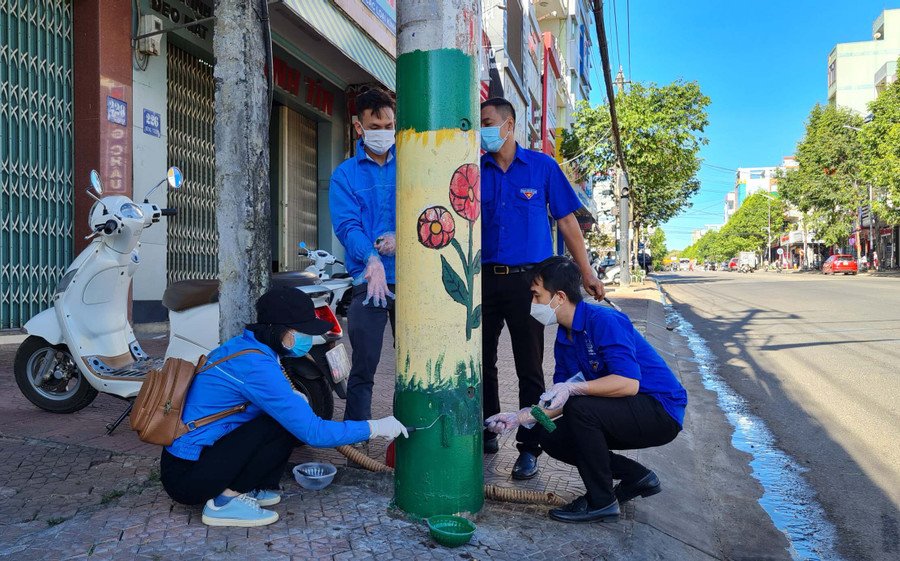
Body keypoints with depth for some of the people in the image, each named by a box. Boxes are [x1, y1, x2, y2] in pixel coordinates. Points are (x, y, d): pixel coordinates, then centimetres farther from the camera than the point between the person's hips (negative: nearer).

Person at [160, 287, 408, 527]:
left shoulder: (241, 344, 3)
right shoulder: (256, 366, -24)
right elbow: (313, 432, -23)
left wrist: (290, 398, 7)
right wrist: (374, 427, -14)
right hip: (186, 479, -9)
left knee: (289, 416, 6)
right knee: (287, 423, -18)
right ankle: (225, 500, -8)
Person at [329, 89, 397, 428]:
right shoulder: (345, 174, 7)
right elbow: (346, 224, -6)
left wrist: (402, 237, -17)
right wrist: (371, 260, -23)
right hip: (367, 280, -2)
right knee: (363, 367, 0)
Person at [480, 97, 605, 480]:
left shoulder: (542, 166, 2)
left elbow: (566, 221, 4)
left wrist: (586, 273, 2)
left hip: (526, 278, -3)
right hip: (484, 277, 3)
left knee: (529, 368, 1)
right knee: (481, 361, 11)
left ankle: (529, 449, 12)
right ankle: (487, 432, 29)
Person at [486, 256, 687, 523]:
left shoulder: (604, 321, -21)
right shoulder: (564, 340, 6)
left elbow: (628, 383, -32)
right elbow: (559, 400, 9)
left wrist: (573, 388, -32)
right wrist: (519, 418, -1)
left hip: (662, 412, -9)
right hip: (627, 414, 9)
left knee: (580, 407, -30)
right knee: (551, 437, 0)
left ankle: (601, 501, -11)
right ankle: (636, 476, 12)